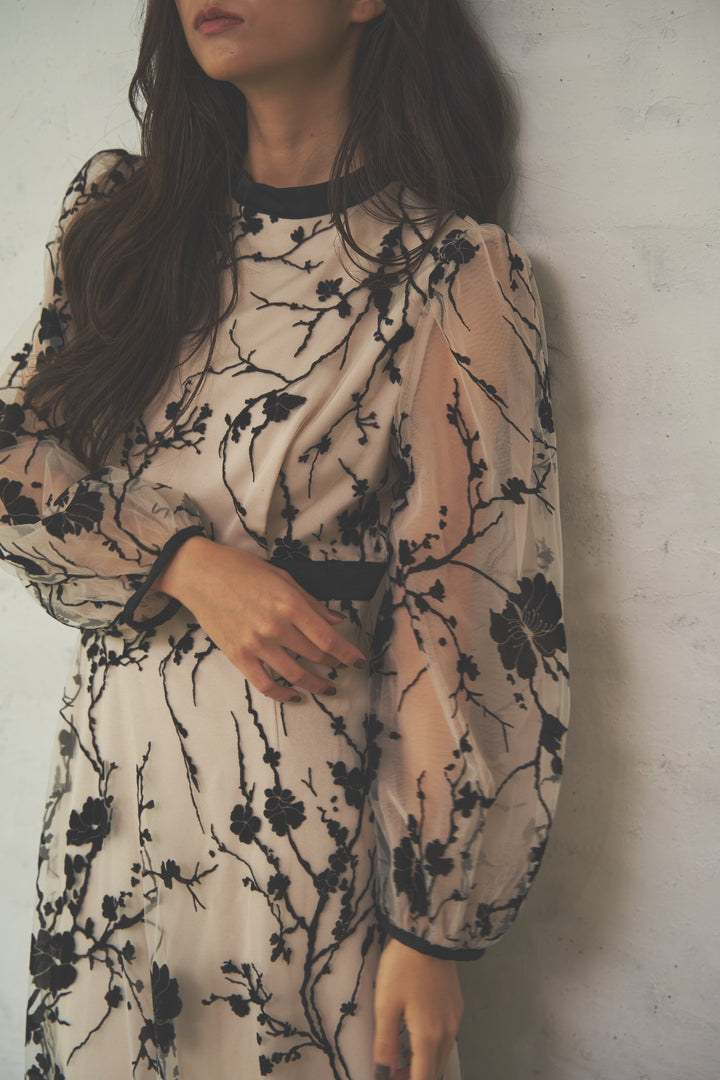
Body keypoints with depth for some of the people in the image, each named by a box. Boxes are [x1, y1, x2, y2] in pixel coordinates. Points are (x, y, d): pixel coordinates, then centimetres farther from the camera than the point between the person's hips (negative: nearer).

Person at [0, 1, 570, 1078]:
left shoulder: (452, 275, -10)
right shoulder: (117, 213, 6)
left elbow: (459, 608, -12)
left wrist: (432, 929, -11)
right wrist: (187, 563, -14)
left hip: (318, 804, -4)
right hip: (109, 781, 5)